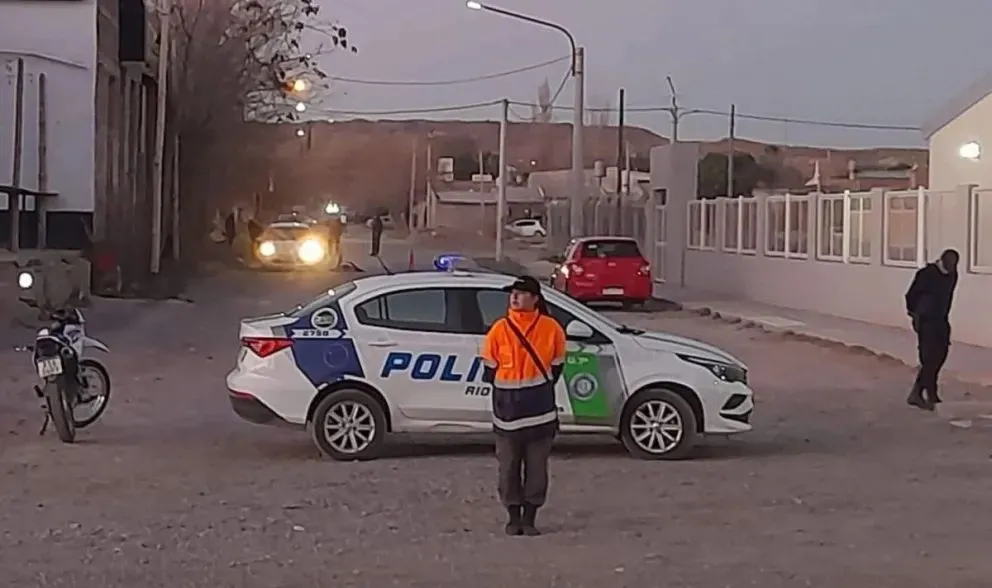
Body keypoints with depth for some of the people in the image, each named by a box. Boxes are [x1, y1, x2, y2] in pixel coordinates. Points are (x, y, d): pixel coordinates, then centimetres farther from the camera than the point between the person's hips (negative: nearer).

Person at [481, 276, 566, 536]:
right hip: (507, 408, 0)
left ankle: (530, 517, 15)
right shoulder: (500, 329, -4)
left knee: (537, 466, 5)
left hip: (540, 409, 0)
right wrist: (507, 390, 8)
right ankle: (514, 517, 16)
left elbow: (556, 366, 8)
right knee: (509, 466, 5)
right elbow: (490, 369, 4)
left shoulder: (551, 328, -3)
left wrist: (539, 388, 8)